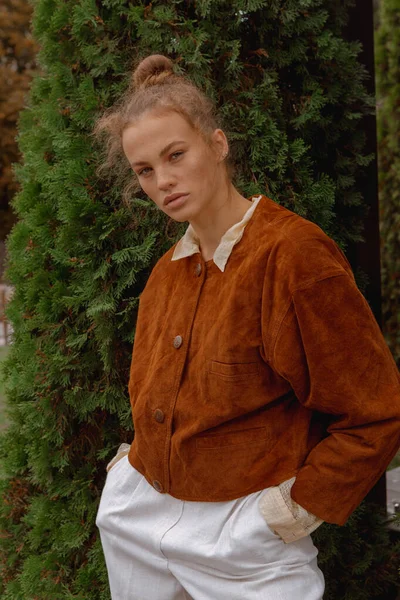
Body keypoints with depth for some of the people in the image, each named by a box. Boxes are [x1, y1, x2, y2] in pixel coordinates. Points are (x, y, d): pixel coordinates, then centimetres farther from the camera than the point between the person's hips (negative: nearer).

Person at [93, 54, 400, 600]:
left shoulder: (294, 253, -16)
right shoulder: (167, 271, 5)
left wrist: (299, 507, -13)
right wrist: (139, 456, 10)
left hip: (244, 535, -6)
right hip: (137, 514, 7)